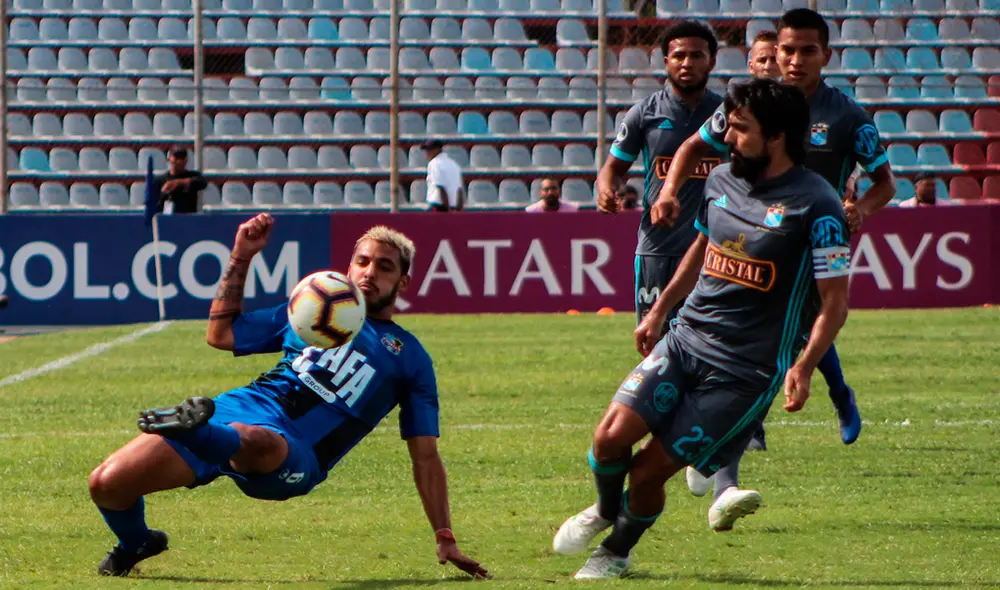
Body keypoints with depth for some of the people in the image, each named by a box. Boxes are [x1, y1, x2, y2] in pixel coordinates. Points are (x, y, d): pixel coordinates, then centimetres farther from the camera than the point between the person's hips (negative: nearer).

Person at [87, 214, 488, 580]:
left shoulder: (409, 357, 17)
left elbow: (426, 456, 15)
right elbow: (221, 334, 30)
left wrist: (445, 539, 7)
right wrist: (241, 258, 20)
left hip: (296, 455, -4)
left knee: (255, 440, -43)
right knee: (107, 483, -7)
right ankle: (134, 544, 22)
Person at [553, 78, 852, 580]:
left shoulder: (816, 206, -13)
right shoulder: (722, 180, 8)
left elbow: (834, 304, -11)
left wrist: (802, 369, -22)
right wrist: (658, 311, 30)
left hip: (747, 369, -5)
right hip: (686, 337, 5)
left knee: (648, 471, -6)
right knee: (612, 435, -14)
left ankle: (617, 552, 25)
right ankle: (605, 511, 20)